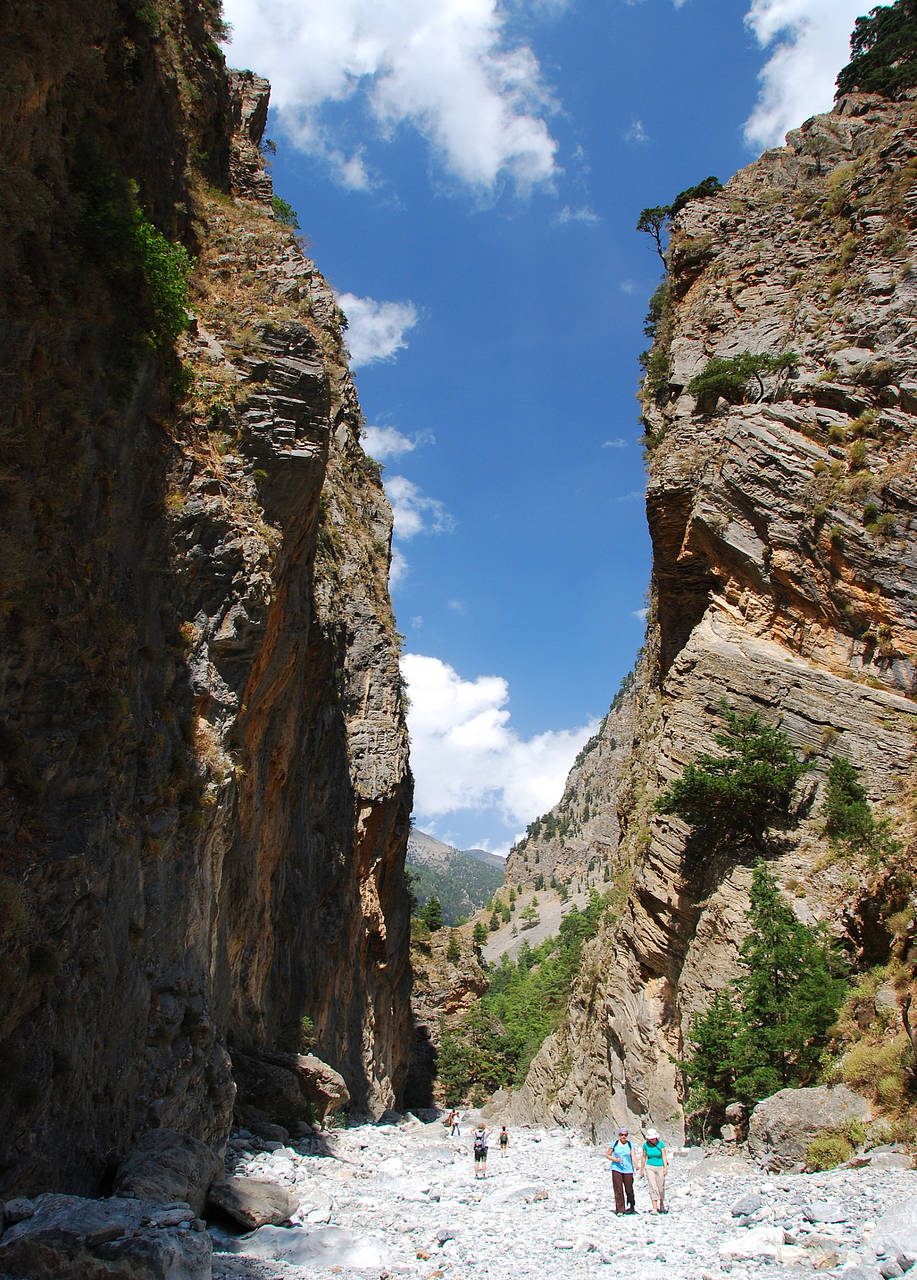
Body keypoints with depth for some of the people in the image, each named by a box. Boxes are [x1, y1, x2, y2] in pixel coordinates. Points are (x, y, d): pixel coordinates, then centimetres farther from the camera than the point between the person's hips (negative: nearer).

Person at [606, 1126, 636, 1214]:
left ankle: (632, 1207, 29)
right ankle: (619, 1210, 0)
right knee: (618, 1190, -7)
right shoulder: (614, 1144, 2)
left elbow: (633, 1155, -8)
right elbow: (607, 1155, 7)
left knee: (629, 1190, 4)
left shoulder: (630, 1144, 3)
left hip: (628, 1170, 1)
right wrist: (615, 1159, -10)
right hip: (616, 1169, -1)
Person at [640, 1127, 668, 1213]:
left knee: (661, 1188, 6)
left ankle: (661, 1206, 32)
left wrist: (665, 1168, -19)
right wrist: (642, 1169, 7)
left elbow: (664, 1156, -9)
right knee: (652, 1187, -11)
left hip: (660, 1167, 0)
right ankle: (654, 1209, -9)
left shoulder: (661, 1144, -10)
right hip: (650, 1167, 0)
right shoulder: (646, 1145, -5)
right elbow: (644, 1157, 5)